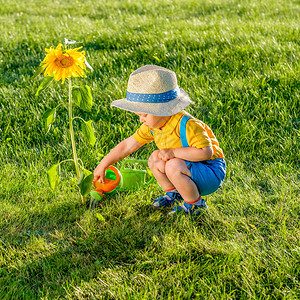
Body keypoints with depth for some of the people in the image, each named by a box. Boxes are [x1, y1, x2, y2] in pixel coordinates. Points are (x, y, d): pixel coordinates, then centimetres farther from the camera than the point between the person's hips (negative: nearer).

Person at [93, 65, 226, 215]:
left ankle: (195, 204, -9)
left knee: (173, 166, -30)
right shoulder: (153, 125, -3)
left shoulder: (188, 125, -29)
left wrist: (173, 152, -32)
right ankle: (173, 194, 17)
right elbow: (128, 145, 4)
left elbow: (206, 151, -35)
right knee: (155, 159, -2)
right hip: (187, 166, 8)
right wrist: (102, 165, 7)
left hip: (211, 172, -8)